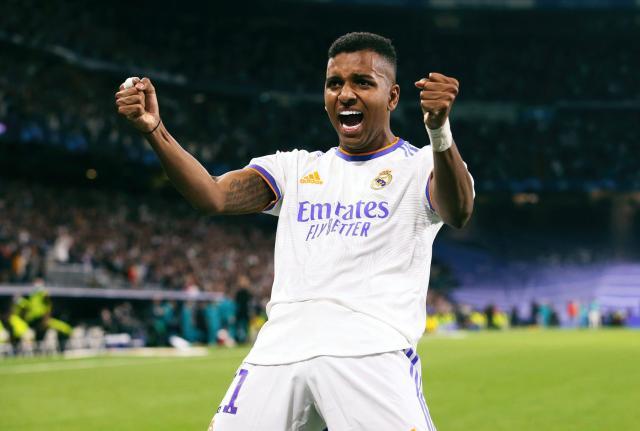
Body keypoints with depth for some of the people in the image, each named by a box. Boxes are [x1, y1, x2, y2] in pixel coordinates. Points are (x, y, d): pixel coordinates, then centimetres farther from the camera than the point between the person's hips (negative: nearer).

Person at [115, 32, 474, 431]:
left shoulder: (419, 165, 8)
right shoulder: (296, 168, 21)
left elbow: (458, 213, -14)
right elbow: (213, 196, 5)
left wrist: (440, 132, -33)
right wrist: (155, 130, -11)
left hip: (371, 352, -4)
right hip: (279, 350, 4)